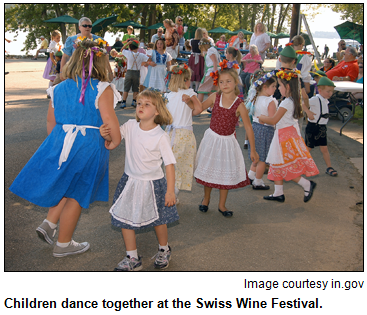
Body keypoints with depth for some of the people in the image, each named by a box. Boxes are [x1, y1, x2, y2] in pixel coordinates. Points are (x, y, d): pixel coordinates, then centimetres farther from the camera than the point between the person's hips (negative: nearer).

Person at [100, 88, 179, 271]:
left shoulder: (161, 137, -16)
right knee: (125, 219, 7)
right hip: (130, 181, 4)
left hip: (153, 184, -4)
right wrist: (105, 134, -29)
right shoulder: (130, 126, -5)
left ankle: (164, 251, 41)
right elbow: (113, 136, -4)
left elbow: (169, 164, -14)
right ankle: (132, 259, 24)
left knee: (158, 220, 13)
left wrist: (170, 191, -15)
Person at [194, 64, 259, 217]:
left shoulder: (239, 105, -14)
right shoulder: (215, 97, -7)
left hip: (227, 141, -1)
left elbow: (248, 127, -9)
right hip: (211, 138, 2)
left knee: (226, 173, 9)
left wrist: (253, 150, -8)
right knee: (208, 170, 13)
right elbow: (199, 108, 7)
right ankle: (206, 199, 37)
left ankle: (222, 205, 27)